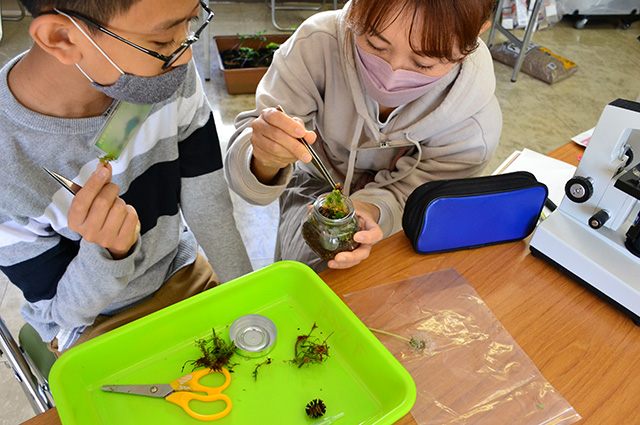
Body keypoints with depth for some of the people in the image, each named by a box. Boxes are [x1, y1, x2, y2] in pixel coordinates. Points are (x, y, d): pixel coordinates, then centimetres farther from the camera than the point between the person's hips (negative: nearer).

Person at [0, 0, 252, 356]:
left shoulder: (175, 77, -19)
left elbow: (211, 209, -10)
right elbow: (66, 310, -16)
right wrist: (108, 252, -37)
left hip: (183, 275, 4)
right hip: (96, 326, -3)